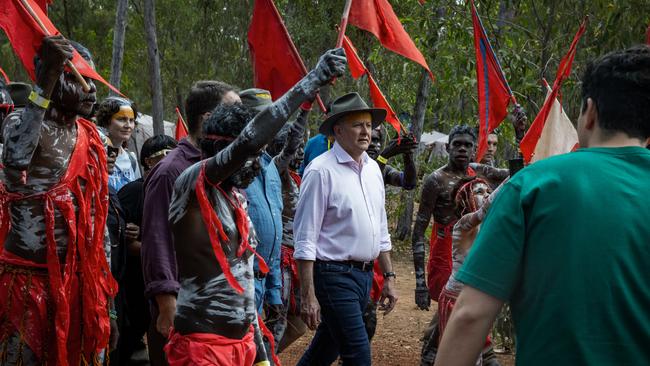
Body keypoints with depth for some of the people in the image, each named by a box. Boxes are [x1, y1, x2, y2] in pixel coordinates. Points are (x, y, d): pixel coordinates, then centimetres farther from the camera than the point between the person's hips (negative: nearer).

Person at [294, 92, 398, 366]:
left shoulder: (373, 169, 10)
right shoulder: (321, 170, -13)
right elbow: (305, 238, -15)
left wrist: (389, 276, 14)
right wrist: (308, 296, -17)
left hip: (365, 274, 7)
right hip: (334, 275, -7)